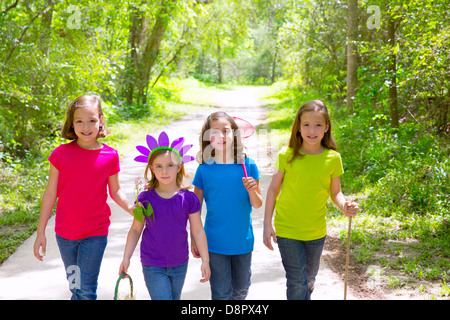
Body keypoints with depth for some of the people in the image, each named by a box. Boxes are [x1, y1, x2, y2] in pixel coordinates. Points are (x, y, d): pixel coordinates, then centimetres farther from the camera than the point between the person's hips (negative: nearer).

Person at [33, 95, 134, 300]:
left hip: (96, 233, -1)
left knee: (86, 290, -2)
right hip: (65, 233, 1)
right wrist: (40, 232, 1)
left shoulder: (110, 156, -6)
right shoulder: (61, 154, -7)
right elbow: (50, 193, -1)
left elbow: (115, 191, 7)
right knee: (75, 287, 16)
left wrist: (131, 208, -13)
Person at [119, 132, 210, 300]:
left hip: (180, 265, 2)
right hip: (153, 267, -2)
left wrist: (205, 261, 1)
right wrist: (126, 258, 1)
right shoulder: (145, 198, -7)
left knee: (175, 297, 17)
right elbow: (135, 229, 2)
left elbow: (198, 231, 0)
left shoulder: (188, 199, -6)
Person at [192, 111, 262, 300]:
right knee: (221, 293, 6)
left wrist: (252, 190, -19)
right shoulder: (204, 169, -7)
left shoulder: (248, 165, -5)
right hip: (215, 242, -2)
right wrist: (194, 239, 3)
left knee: (241, 290, 17)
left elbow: (257, 205, 1)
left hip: (243, 241, 2)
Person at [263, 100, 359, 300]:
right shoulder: (287, 155, -11)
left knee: (309, 280, 20)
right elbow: (273, 189, -3)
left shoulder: (333, 158, -6)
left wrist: (344, 206, -19)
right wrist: (267, 225, -4)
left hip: (316, 231, 3)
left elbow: (335, 192, 4)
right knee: (297, 283, -1)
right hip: (287, 230, -2)